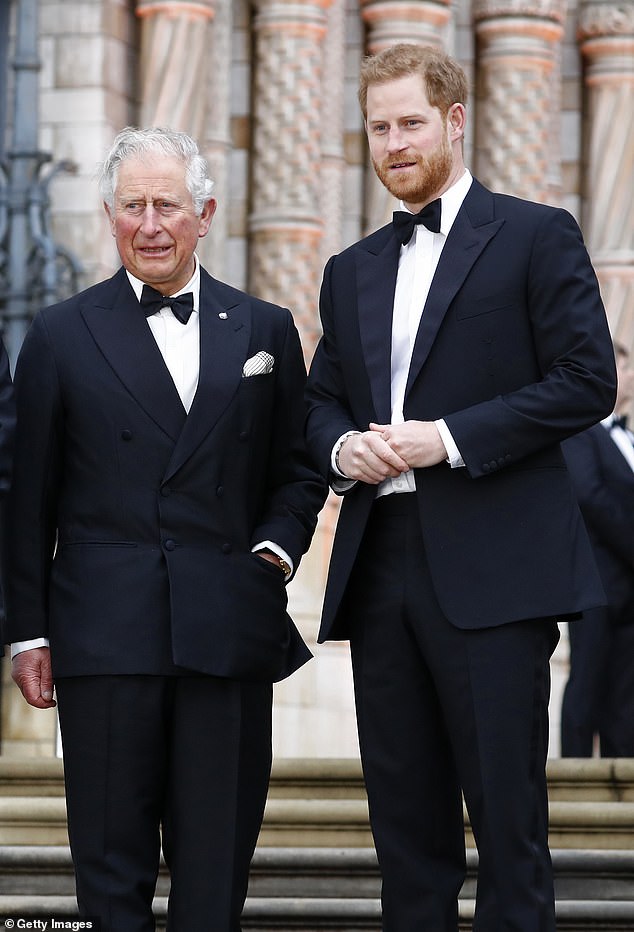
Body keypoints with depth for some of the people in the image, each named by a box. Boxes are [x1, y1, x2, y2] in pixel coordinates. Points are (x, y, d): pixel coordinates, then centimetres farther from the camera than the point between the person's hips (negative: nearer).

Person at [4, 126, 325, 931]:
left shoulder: (265, 331, 12)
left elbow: (298, 469, 17)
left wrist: (276, 548, -2)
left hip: (229, 628, 2)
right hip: (106, 633, -1)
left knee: (217, 861, 4)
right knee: (111, 862, 1)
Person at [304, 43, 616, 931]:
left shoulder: (536, 237, 2)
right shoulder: (352, 271, 20)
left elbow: (587, 382, -6)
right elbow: (320, 400, 24)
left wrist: (449, 438, -14)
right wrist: (342, 445, -1)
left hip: (491, 566, -6)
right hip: (380, 561, 6)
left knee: (507, 811, -6)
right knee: (405, 813, 7)